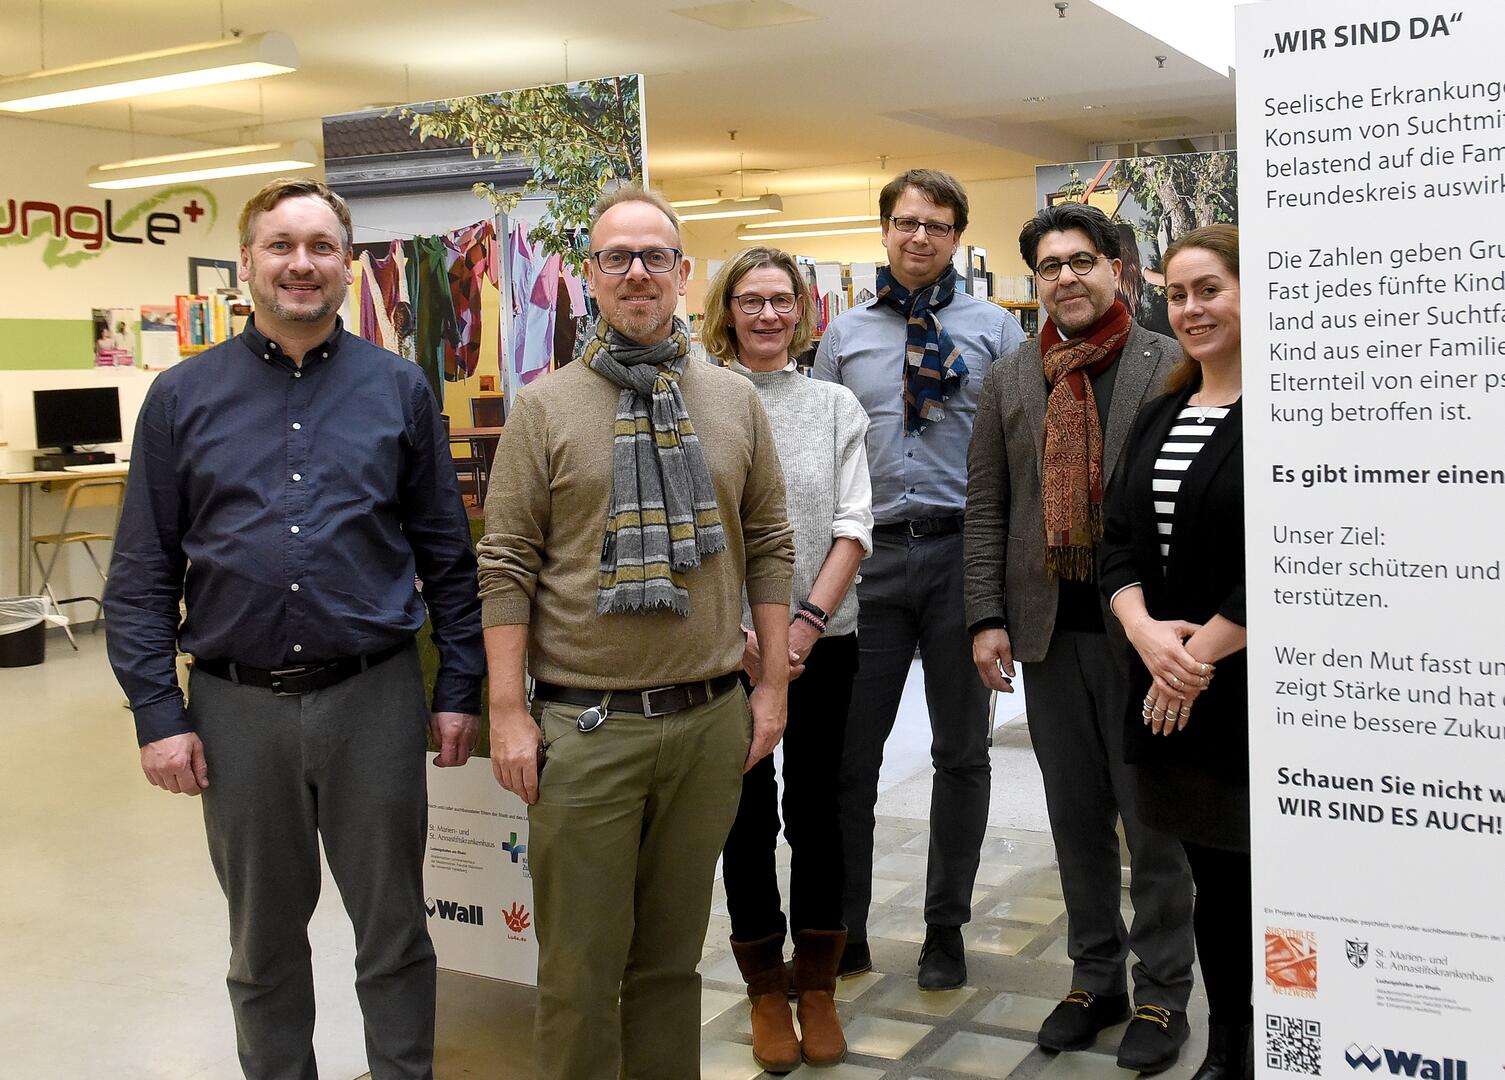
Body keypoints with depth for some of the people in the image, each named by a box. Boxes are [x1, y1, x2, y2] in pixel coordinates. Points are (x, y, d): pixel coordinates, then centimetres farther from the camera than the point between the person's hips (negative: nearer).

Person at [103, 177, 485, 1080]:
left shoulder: (398, 389, 3)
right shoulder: (183, 397, 3)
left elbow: (448, 555, 5)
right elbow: (142, 575, 3)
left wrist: (460, 689, 1)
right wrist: (159, 716, -3)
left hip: (374, 699, -1)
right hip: (238, 707, 1)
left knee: (394, 931, 9)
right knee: (264, 941, 16)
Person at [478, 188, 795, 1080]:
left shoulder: (735, 402, 7)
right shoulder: (545, 408, -1)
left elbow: (769, 547, 10)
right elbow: (507, 566, -3)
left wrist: (774, 683, 6)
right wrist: (508, 712, -7)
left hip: (711, 721, 2)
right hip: (584, 726, -2)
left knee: (673, 955, 15)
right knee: (581, 965, 6)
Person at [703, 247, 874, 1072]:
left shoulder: (836, 406, 7)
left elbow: (853, 527, 1)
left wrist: (807, 623, -10)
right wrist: (739, 635, -11)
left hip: (822, 643, 1)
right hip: (729, 647, -1)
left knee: (816, 810, 8)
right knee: (748, 814, 6)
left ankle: (818, 989, 22)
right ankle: (767, 994, 21)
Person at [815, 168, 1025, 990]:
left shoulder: (994, 328, 5)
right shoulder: (845, 334, 11)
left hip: (963, 551, -1)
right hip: (870, 553, 1)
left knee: (961, 751, 8)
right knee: (850, 749, 4)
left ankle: (946, 930, 22)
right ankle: (843, 930, 17)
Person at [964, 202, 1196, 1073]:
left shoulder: (1171, 368, -3)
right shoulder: (1010, 380, 9)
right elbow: (986, 507, 8)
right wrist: (986, 618, 2)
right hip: (1050, 632, 4)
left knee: (1154, 818, 6)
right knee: (1077, 816, 14)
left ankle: (1163, 993, 20)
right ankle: (1096, 977, 29)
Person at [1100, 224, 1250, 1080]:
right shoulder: (1161, 417, 13)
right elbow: (1120, 538, 9)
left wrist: (1201, 655, -13)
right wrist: (1146, 632, -8)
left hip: (1255, 687, -6)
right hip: (1171, 691, 6)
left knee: (1264, 875, 2)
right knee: (1212, 875, 15)